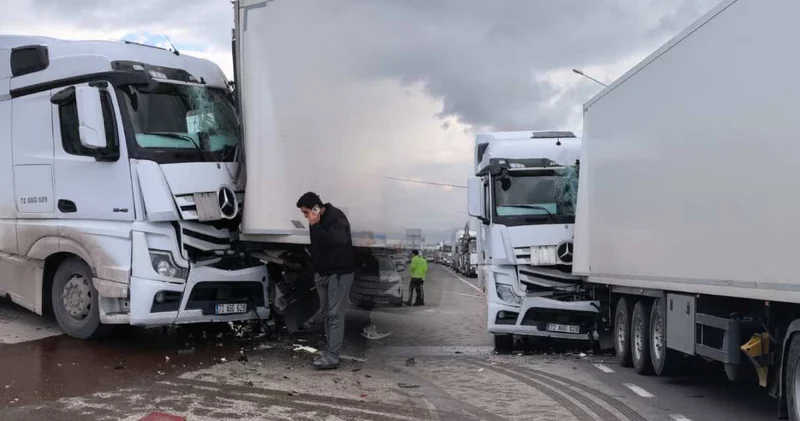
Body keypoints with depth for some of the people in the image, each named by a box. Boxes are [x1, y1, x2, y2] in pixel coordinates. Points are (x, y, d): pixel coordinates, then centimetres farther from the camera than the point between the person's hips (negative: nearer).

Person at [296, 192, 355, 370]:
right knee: (326, 314, 10)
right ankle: (329, 350, 17)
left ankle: (332, 357, -13)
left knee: (335, 314, -11)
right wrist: (315, 269, 15)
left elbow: (332, 240, -33)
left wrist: (315, 226, -25)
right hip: (322, 273, 8)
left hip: (339, 272, -8)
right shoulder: (317, 221, 9)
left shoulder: (337, 218, -18)